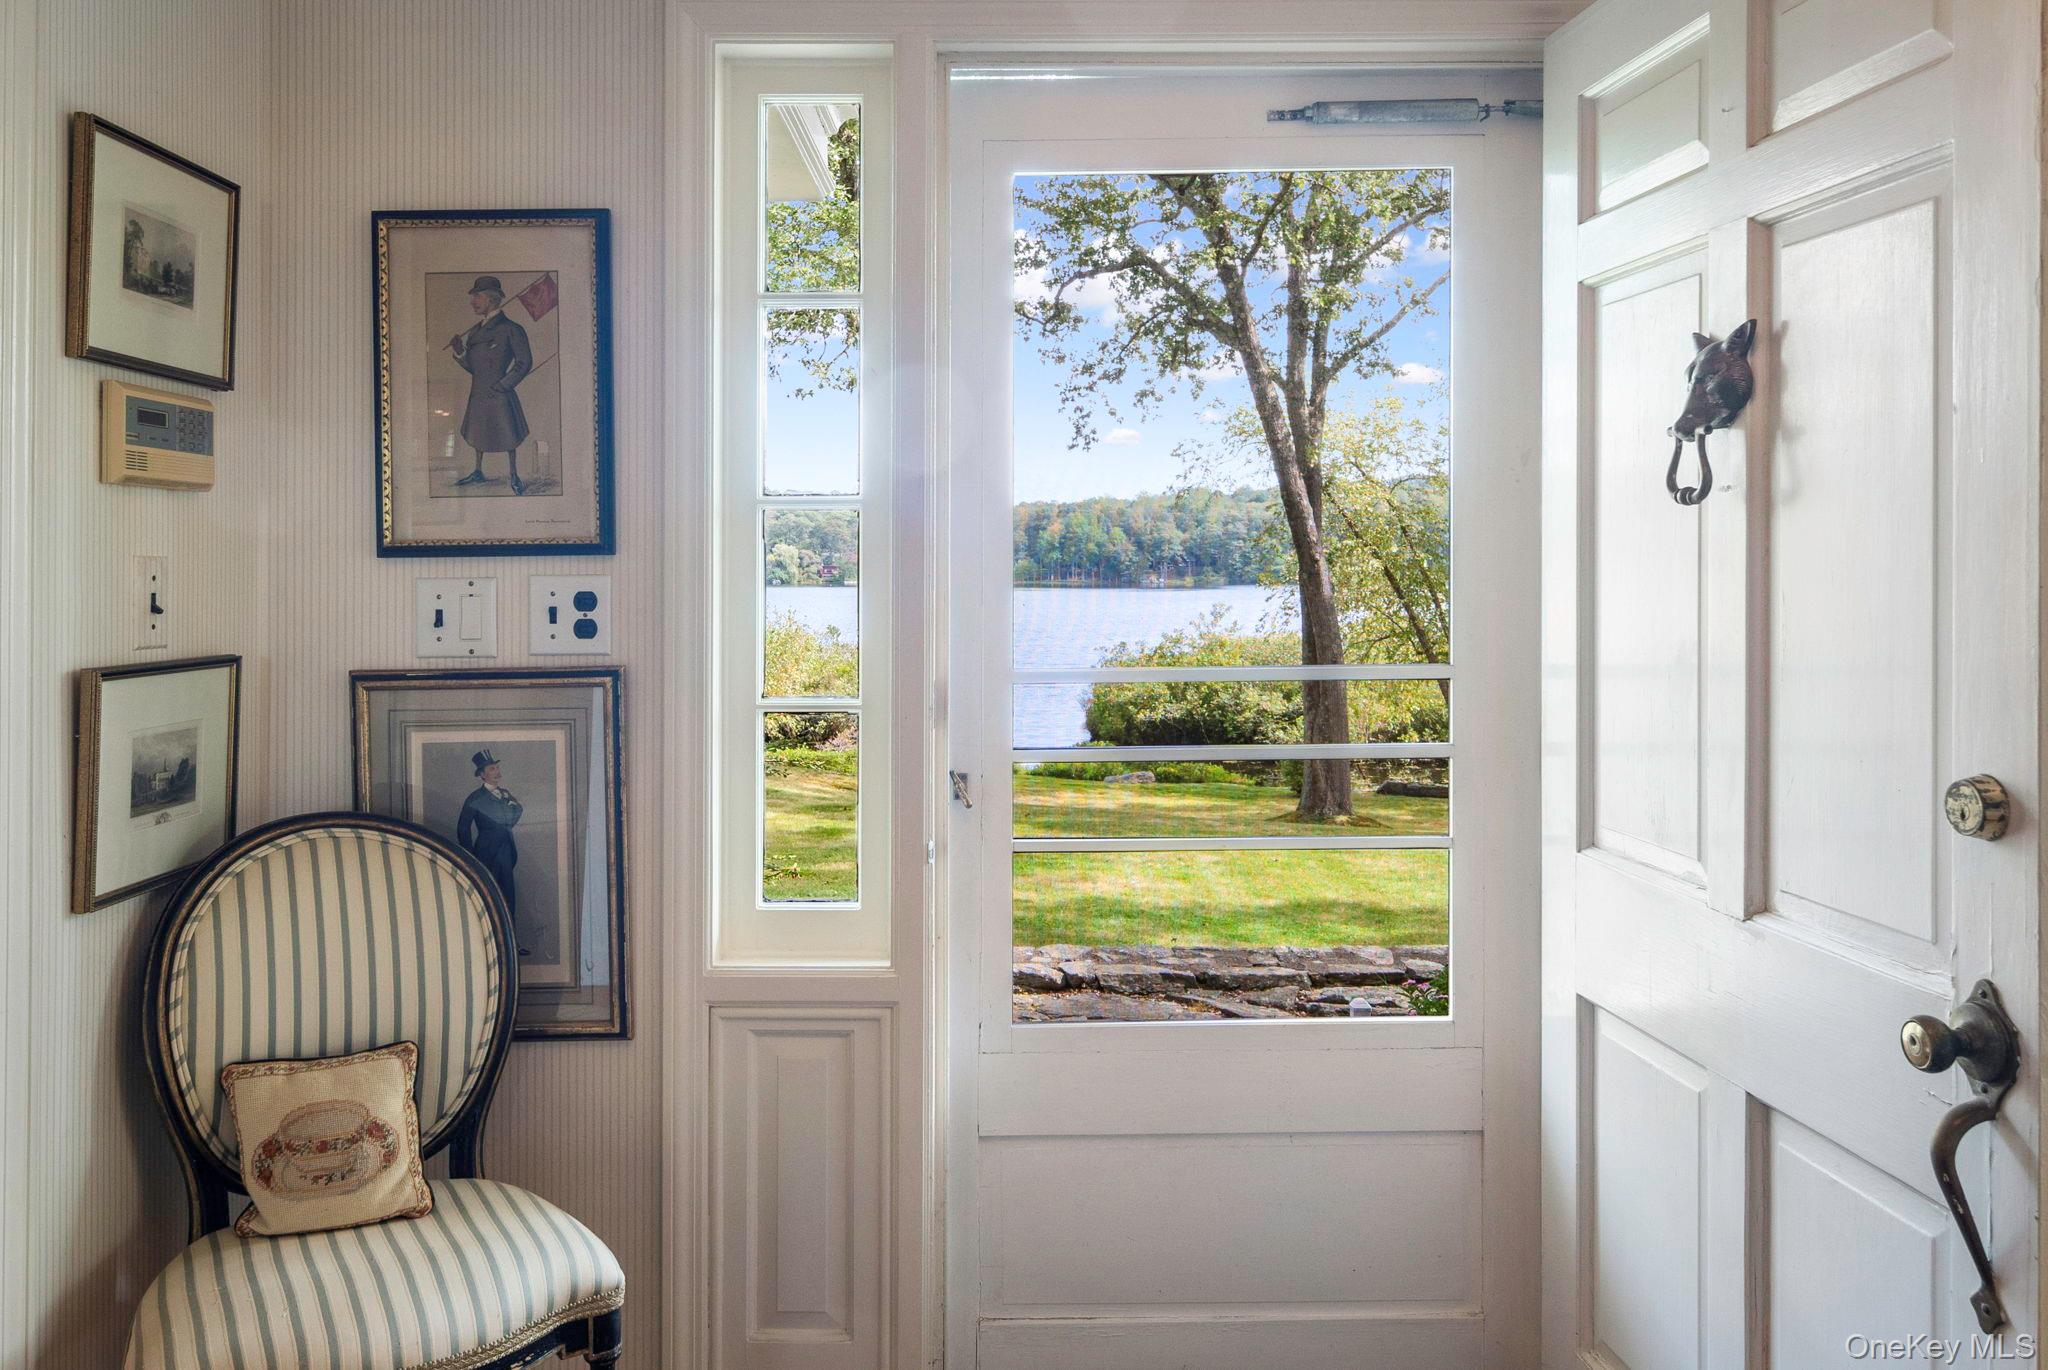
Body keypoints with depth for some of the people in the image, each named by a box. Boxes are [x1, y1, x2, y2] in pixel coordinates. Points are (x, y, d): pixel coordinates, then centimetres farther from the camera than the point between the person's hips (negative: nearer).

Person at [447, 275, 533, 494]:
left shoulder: (510, 328, -11)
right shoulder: (476, 329, 11)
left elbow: (524, 363, -12)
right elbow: (472, 367, 14)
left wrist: (501, 385, -13)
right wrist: (460, 351, -5)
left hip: (499, 394, -7)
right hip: (477, 393, 7)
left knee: (508, 436, 3)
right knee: (476, 434, 18)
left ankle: (514, 476, 18)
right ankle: (478, 473, 33)